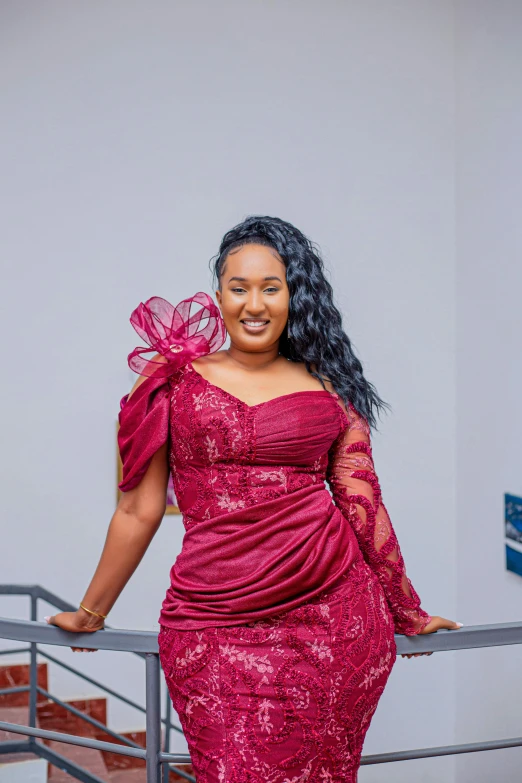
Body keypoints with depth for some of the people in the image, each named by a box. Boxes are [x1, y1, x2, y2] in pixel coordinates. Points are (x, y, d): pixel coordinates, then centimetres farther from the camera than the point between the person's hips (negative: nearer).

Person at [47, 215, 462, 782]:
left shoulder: (327, 387, 9)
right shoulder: (176, 378, 5)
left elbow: (363, 503, 13)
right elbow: (139, 510, 11)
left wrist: (407, 614, 19)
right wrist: (90, 613, 16)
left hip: (332, 615, 2)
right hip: (215, 625, -1)